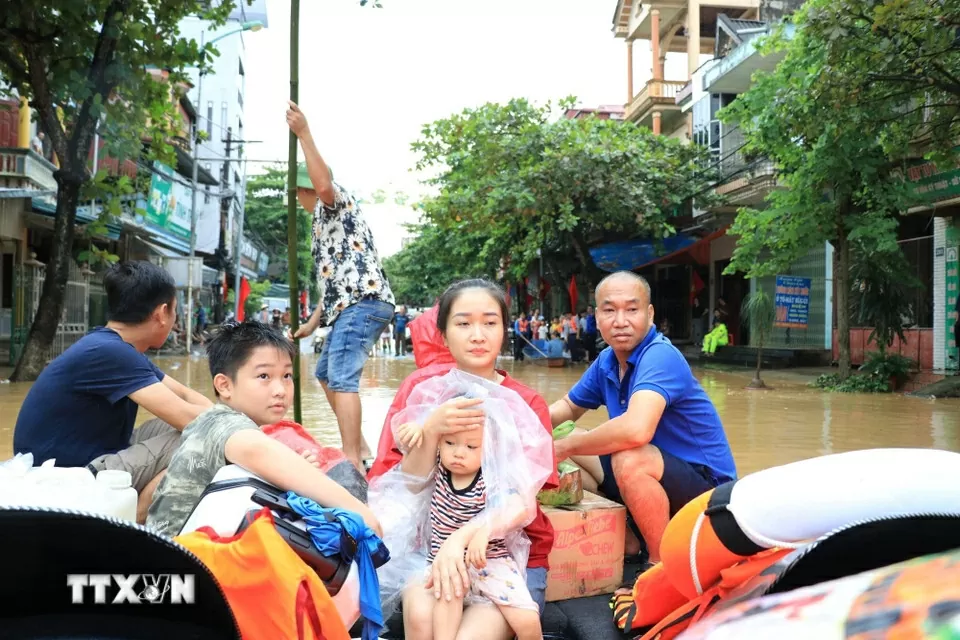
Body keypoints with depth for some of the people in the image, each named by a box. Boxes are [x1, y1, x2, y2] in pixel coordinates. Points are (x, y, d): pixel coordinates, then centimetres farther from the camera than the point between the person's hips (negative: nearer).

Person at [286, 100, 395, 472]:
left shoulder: (334, 203, 4)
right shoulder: (325, 222, 32)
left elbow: (323, 185, -23)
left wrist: (304, 135, -21)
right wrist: (313, 321, 28)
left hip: (363, 303, -11)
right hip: (351, 306, 11)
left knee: (343, 381, -20)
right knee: (326, 374, 21)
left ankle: (353, 462, -25)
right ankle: (357, 446, 26)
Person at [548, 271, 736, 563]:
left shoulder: (660, 356, -24)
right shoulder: (607, 362, 2)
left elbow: (635, 430, -41)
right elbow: (569, 407, 19)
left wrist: (566, 447, -25)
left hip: (706, 484, -9)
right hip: (652, 477, 9)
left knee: (628, 460, -35)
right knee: (574, 448, 5)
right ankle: (629, 539, 8)